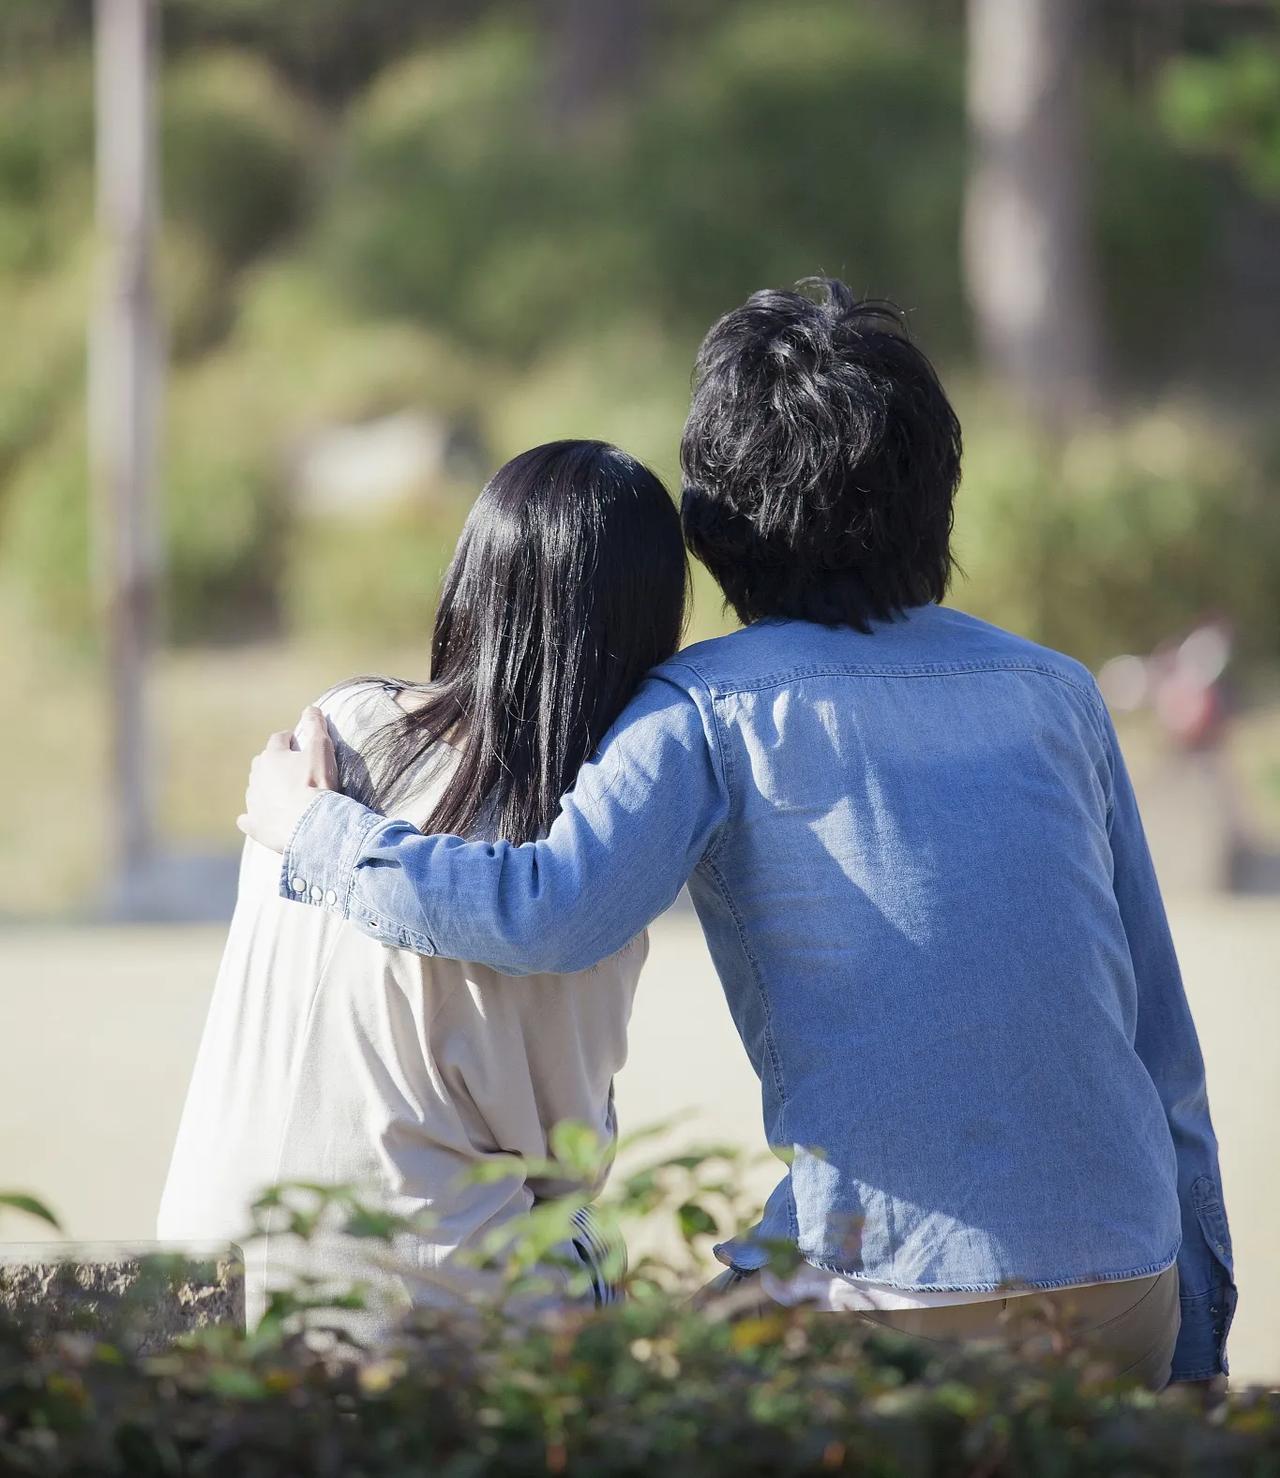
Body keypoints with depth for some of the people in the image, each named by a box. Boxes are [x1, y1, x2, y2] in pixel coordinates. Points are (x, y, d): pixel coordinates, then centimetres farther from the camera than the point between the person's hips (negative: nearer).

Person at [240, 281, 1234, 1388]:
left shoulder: (718, 706, -1)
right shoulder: (1059, 693, 13)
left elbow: (549, 912, -18)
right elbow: (1162, 1040, 14)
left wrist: (312, 829, -2)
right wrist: (1195, 1348, 20)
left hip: (897, 1294, -5)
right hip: (1132, 1290, 5)